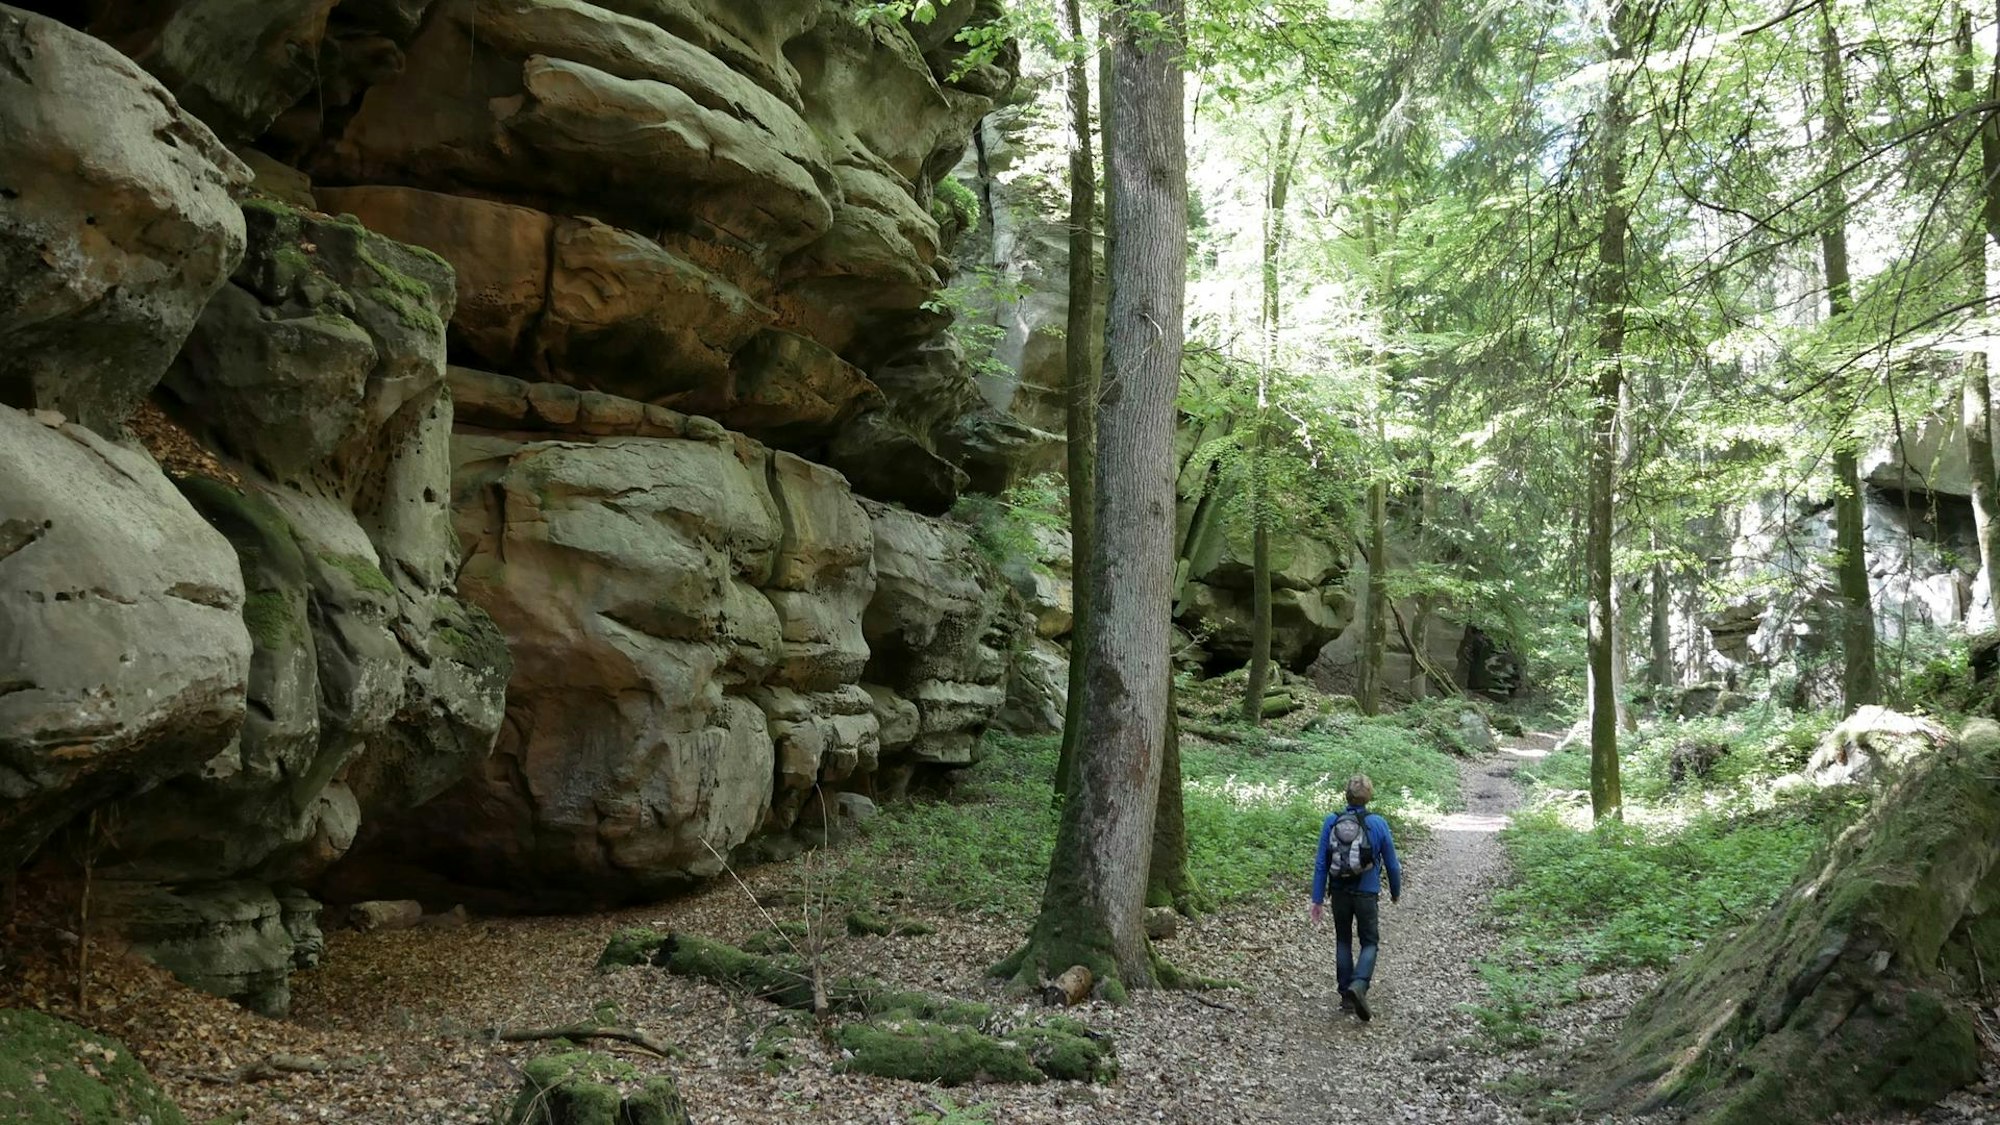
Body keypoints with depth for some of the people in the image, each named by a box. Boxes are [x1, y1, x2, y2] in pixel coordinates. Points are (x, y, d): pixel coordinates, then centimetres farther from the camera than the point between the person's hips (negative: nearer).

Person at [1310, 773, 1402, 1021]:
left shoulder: (1331, 822, -6)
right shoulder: (1378, 824, -9)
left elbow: (1321, 864, -5)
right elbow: (1391, 863, 0)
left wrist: (1318, 899, 1)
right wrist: (1396, 892, 17)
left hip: (1339, 893, 2)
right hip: (1367, 894, -2)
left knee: (1343, 942, 17)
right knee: (1369, 942, 10)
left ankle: (1346, 995, 19)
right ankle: (1359, 985, -15)